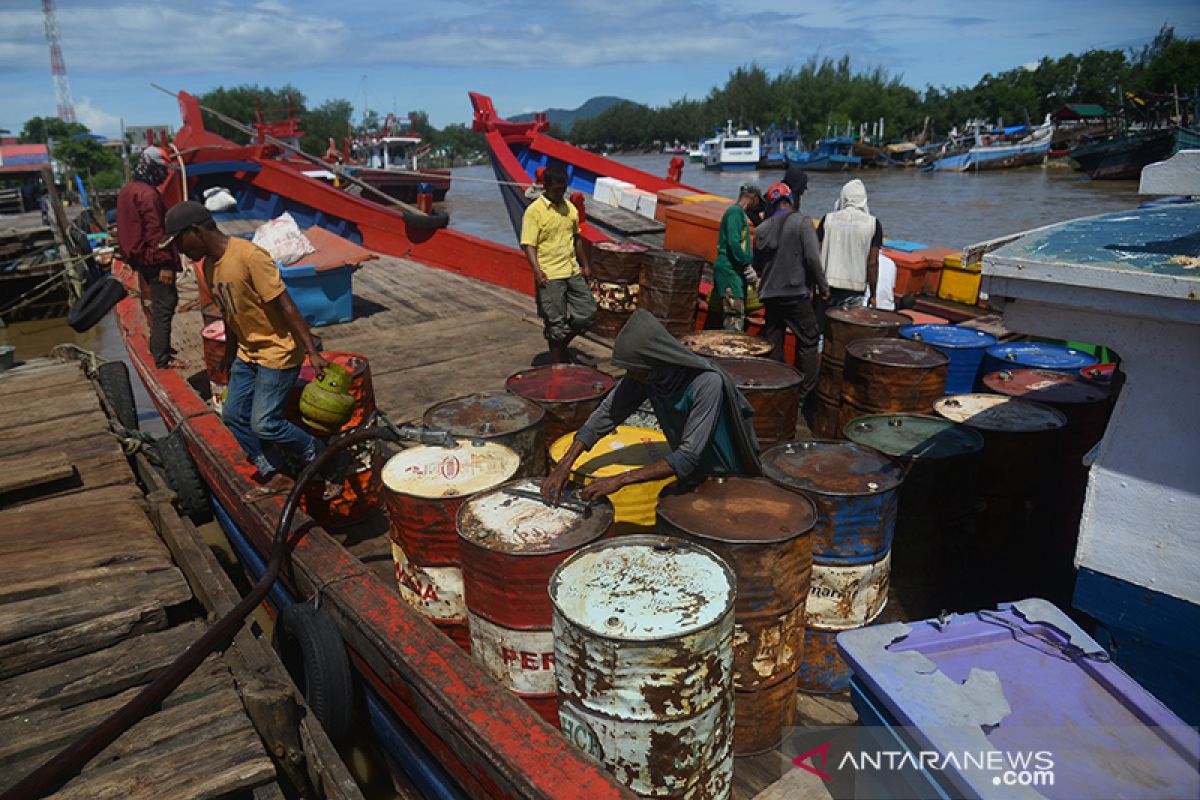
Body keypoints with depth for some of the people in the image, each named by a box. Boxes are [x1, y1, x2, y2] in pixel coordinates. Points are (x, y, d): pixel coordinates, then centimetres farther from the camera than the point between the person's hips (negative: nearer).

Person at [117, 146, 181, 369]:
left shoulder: (128, 190, 13)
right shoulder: (148, 194, -19)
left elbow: (128, 226, 20)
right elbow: (154, 231, -23)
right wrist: (165, 263, -22)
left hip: (138, 257, 10)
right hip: (154, 259, -10)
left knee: (161, 302, 22)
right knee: (164, 306, -5)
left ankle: (157, 346, 32)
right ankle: (163, 359, -2)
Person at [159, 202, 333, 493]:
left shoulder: (249, 256, -24)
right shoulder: (209, 264, 4)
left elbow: (285, 306, -25)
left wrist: (312, 351, -27)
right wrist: (230, 352, 25)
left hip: (278, 351, -9)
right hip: (248, 352, 9)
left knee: (263, 423, -10)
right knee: (234, 416, 8)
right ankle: (272, 474, 20)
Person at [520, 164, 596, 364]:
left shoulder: (570, 208, 10)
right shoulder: (534, 211, -10)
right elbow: (528, 245, -15)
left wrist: (584, 265, 20)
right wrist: (537, 271, -28)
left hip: (573, 272, 6)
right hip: (550, 277, -6)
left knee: (588, 312, 8)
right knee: (556, 323, 0)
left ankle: (562, 346, 28)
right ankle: (558, 364, 15)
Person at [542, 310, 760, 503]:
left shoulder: (707, 382, -35)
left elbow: (688, 456, -37)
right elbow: (607, 412, -14)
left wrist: (619, 480, -40)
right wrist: (564, 466, -25)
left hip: (730, 477, -5)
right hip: (692, 475, 5)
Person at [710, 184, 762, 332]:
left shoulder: (742, 214, 23)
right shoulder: (735, 211, -7)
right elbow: (733, 242, -19)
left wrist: (750, 267, 6)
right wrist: (747, 265, -13)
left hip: (737, 271, 10)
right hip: (729, 269, -10)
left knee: (739, 316, 9)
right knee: (735, 318, -16)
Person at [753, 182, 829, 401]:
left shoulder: (761, 228, 7)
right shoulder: (802, 221, -7)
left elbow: (757, 264, 15)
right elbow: (812, 258, -14)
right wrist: (823, 286, -5)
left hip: (770, 295, 5)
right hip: (796, 294, -4)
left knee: (773, 346, 11)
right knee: (808, 344, 6)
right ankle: (806, 392, 6)